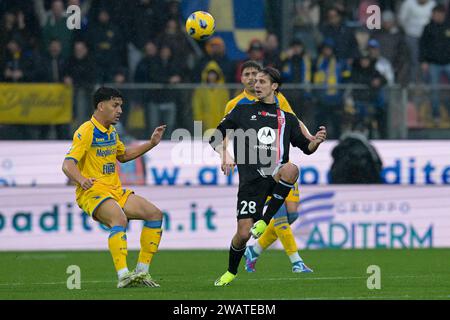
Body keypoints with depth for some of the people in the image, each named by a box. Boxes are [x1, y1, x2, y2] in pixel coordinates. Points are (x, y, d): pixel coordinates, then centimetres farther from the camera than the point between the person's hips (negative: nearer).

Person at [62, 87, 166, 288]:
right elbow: (68, 165, -21)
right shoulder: (86, 132, -12)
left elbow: (124, 155, 35)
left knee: (155, 214, -2)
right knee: (119, 219, -36)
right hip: (92, 192, -9)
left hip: (116, 192, 9)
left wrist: (151, 143, 26)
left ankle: (142, 271, 2)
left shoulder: (111, 131, 16)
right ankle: (123, 276, -44)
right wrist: (81, 180, -41)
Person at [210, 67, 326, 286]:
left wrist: (316, 142, -1)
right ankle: (230, 272, 20)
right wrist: (225, 155, -8)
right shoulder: (243, 111, 15)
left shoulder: (287, 118, 19)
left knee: (291, 169, -37)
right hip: (251, 179, -1)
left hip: (276, 174, 1)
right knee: (243, 233, -11)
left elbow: (305, 148, 22)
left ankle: (265, 220, -19)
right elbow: (215, 138, 12)